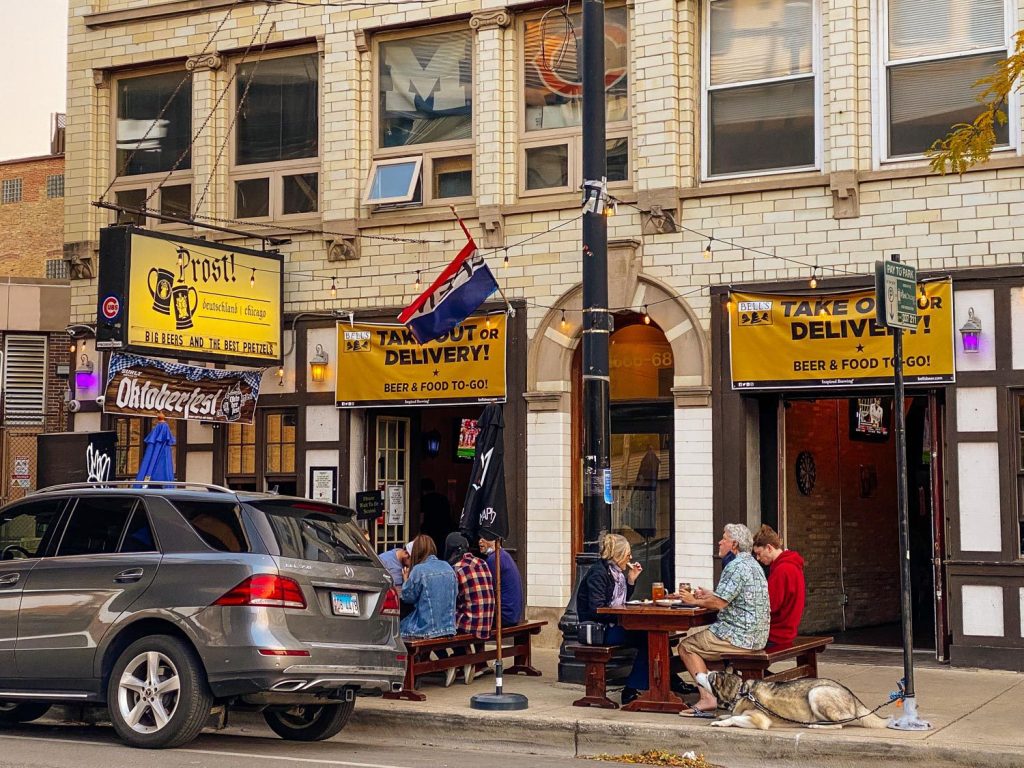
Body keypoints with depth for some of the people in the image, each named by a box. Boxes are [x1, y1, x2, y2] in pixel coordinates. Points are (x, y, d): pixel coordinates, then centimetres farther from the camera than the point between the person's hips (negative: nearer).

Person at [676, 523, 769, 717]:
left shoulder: (736, 566, -16)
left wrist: (694, 601, -5)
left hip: (739, 636, -10)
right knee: (703, 639, 26)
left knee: (686, 646, 0)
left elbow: (719, 603, -21)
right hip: (756, 636, 10)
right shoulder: (752, 564, 17)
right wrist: (708, 595, 14)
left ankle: (708, 698, -11)